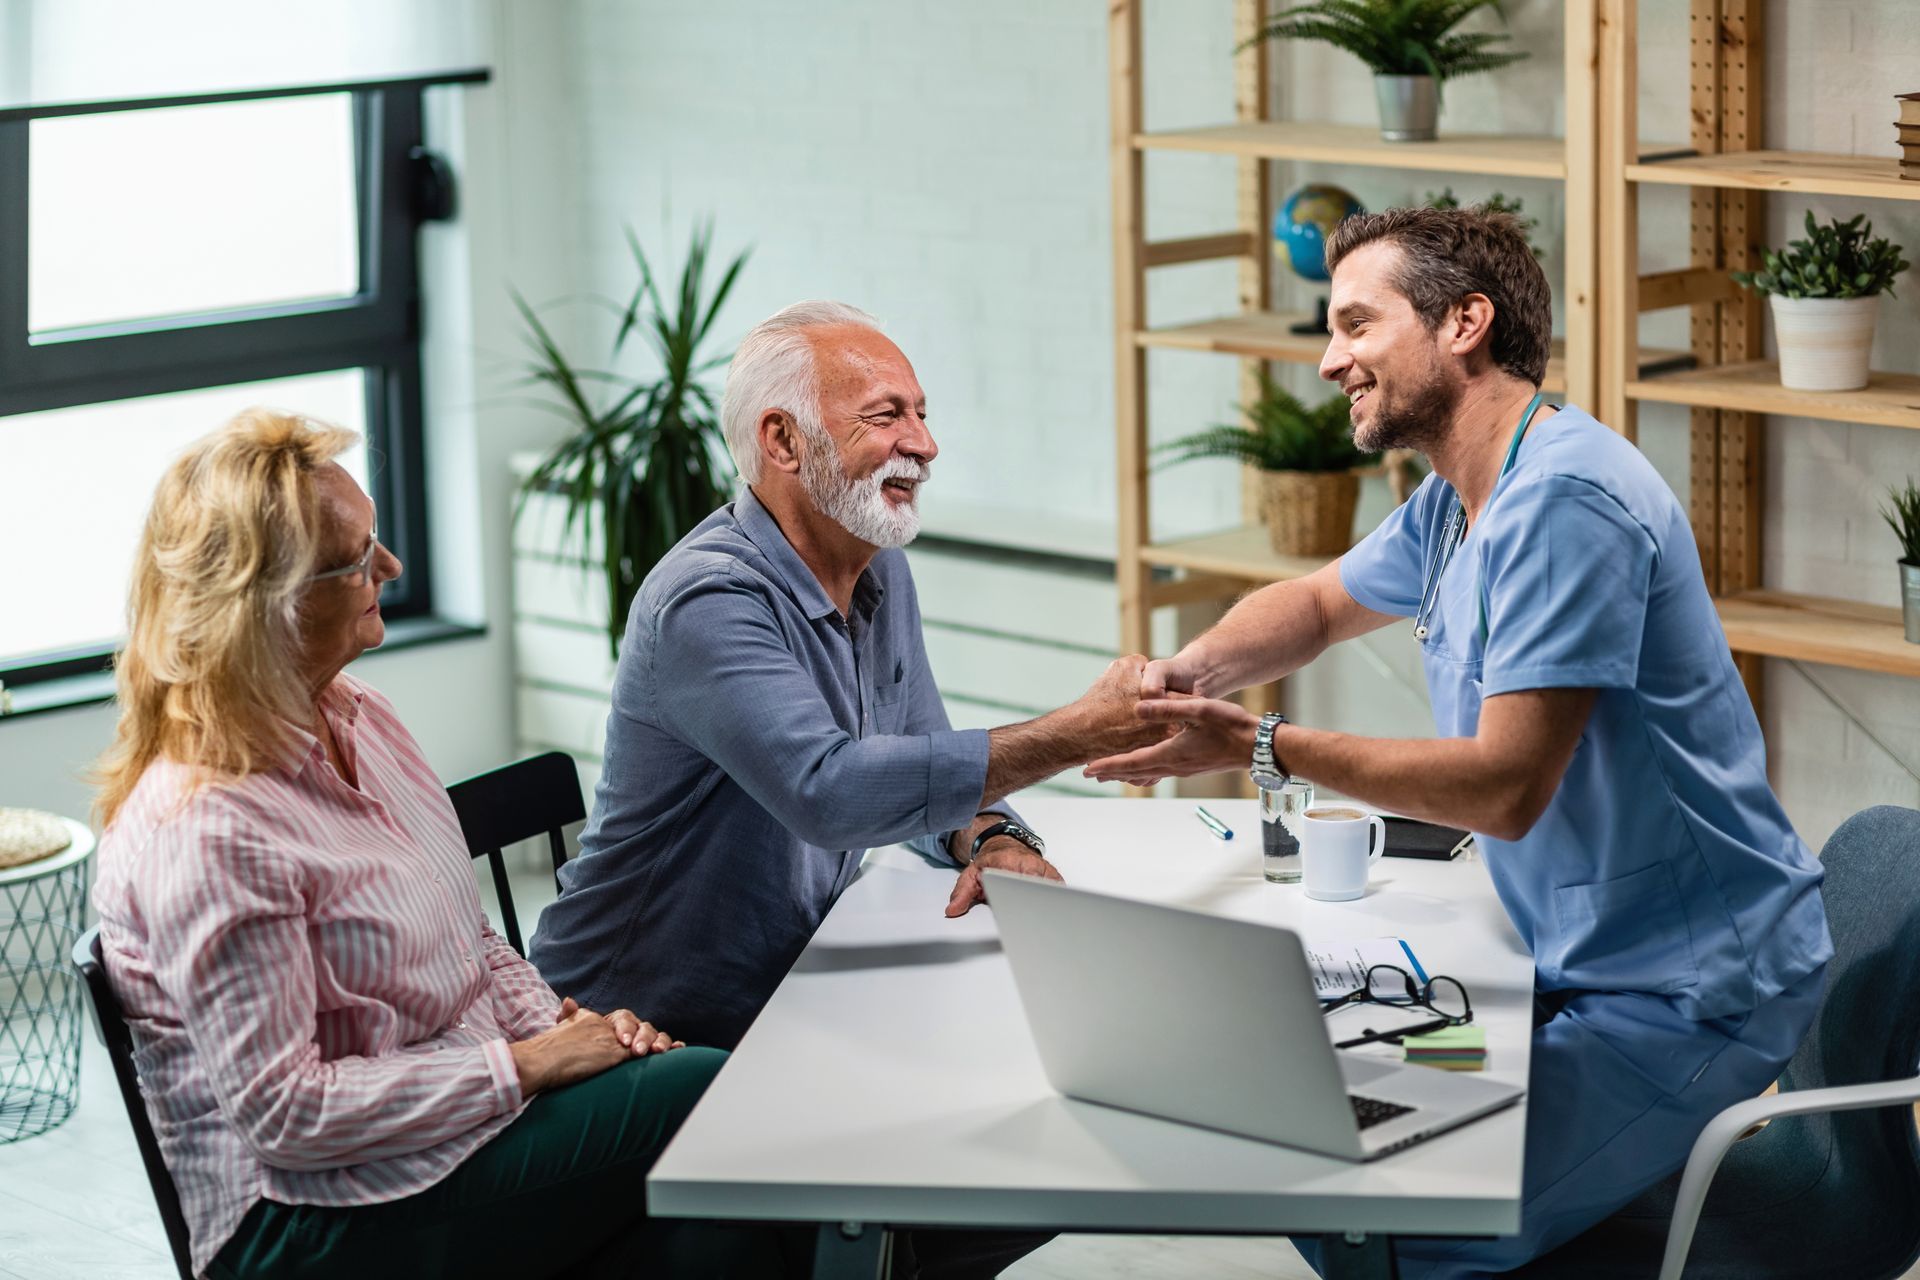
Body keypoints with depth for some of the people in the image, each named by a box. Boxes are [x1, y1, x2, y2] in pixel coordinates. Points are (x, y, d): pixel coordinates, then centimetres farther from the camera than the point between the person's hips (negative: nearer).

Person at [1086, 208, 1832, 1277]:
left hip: (1685, 995, -10)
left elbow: (1505, 788, -25)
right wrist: (1191, 672, 5)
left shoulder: (1563, 502, -22)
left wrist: (1260, 748, -22)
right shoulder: (1456, 502, 10)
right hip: (1576, 960, 10)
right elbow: (1320, 604, 27)